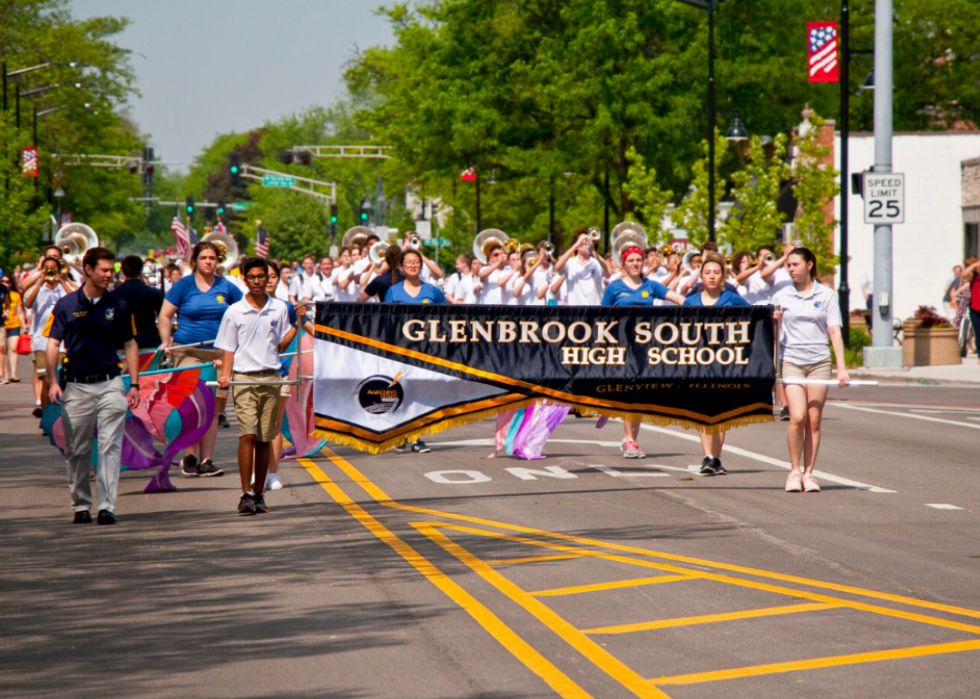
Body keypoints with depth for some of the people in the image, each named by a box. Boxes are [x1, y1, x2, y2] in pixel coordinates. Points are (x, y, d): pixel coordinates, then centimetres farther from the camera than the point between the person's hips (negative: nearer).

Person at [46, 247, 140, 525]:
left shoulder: (118, 305, 5)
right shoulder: (66, 305, 1)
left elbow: (130, 345, 11)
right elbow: (52, 344, 0)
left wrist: (134, 384, 5)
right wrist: (52, 382, -11)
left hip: (110, 384, 0)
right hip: (77, 387, 0)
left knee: (110, 447, -7)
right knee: (77, 451, 7)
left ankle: (107, 506, -7)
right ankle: (80, 505, 20)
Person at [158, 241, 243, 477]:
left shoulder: (226, 287, 10)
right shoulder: (183, 285, 3)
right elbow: (164, 316, 5)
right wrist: (166, 341, -9)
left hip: (219, 352, 3)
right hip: (188, 351, -3)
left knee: (213, 408, 0)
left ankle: (206, 460, 3)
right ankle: (190, 456, -1)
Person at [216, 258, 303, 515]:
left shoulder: (279, 309, 9)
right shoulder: (234, 312, 4)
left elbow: (281, 345, 13)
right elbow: (228, 348, 6)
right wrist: (225, 375, -8)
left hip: (271, 378, 2)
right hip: (244, 377, -2)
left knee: (265, 439, 4)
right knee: (247, 434, -14)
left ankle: (259, 494, 13)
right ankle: (246, 495, -14)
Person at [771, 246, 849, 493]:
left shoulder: (826, 295, 5)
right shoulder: (781, 296, 7)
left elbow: (834, 332, 3)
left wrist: (841, 367, -5)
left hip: (819, 362, 0)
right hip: (791, 360, 0)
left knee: (814, 420, 0)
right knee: (797, 417, -14)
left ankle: (808, 473, 8)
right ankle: (795, 471, -1)